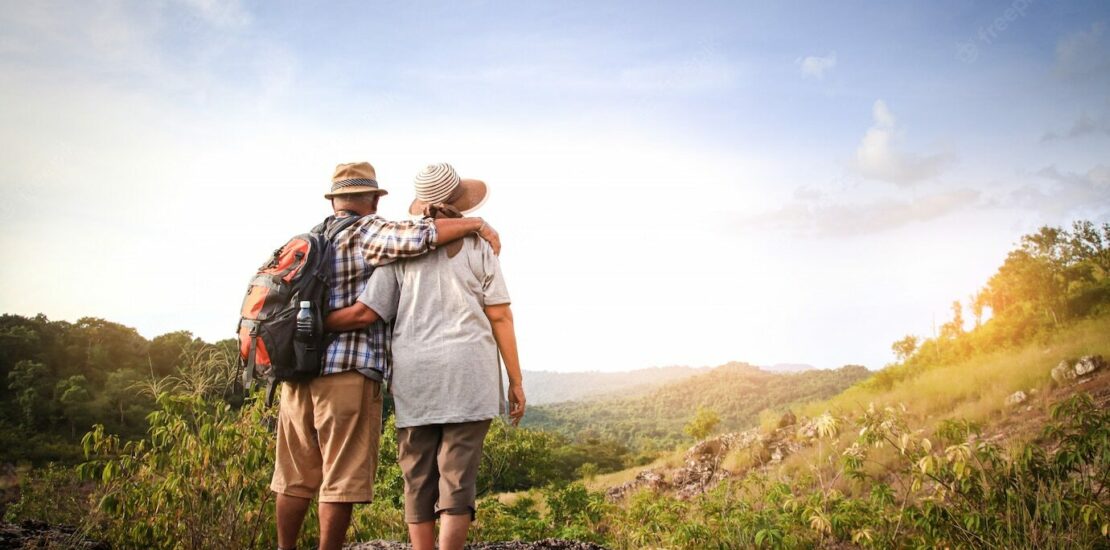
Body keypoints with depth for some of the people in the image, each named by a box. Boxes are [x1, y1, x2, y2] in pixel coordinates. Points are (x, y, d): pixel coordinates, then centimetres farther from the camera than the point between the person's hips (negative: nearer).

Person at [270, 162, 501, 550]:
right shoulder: (367, 231, -5)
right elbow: (421, 236, -20)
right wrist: (476, 224, -11)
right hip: (348, 371, -7)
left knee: (295, 475, 16)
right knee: (342, 478, 1)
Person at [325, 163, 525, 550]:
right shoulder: (477, 246, 4)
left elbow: (364, 313, 0)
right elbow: (500, 317, 1)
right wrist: (515, 380, 5)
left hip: (413, 377, 2)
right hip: (468, 375, -1)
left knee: (418, 482, 10)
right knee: (457, 482, 0)